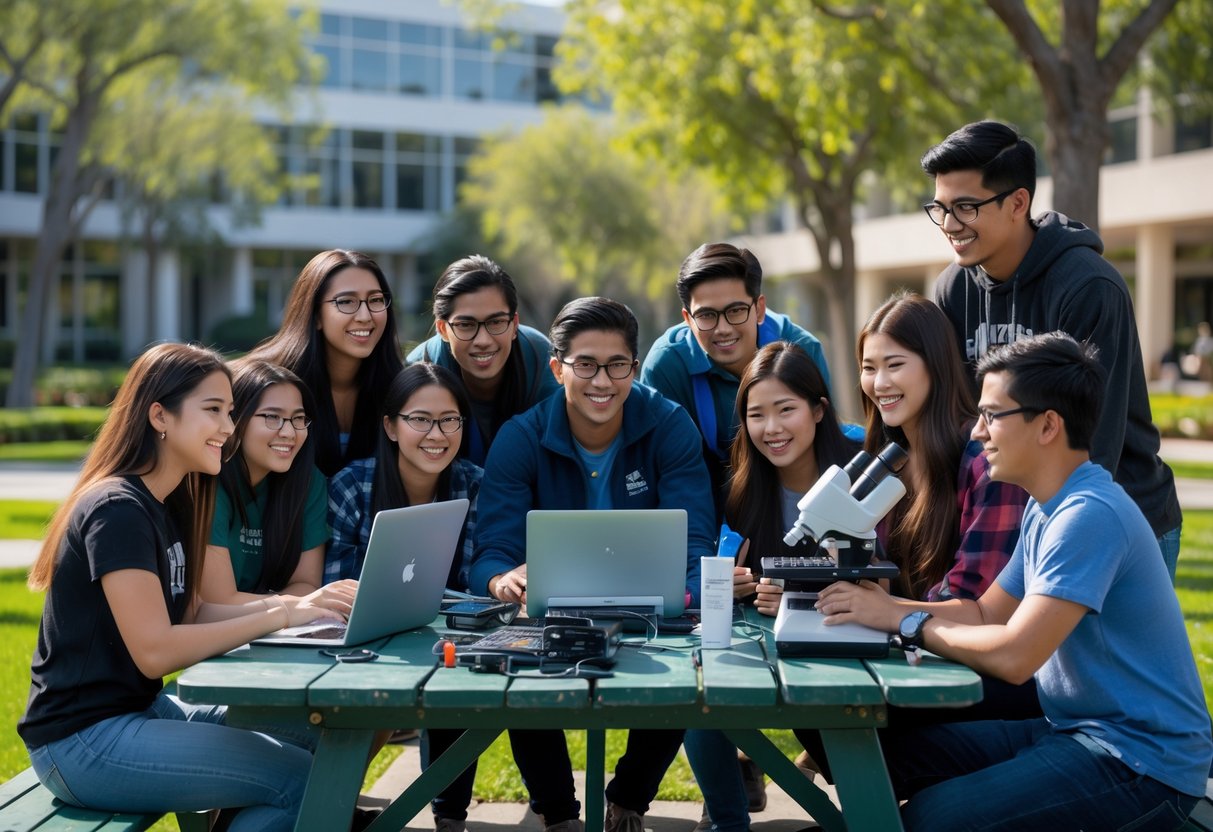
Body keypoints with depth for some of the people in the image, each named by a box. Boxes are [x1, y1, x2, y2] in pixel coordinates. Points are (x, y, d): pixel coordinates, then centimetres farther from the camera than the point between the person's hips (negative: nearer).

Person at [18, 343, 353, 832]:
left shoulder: (166, 504, 10)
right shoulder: (117, 511, -20)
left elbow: (189, 614, 8)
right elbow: (155, 651, -25)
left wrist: (280, 604, -7)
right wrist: (277, 618, -20)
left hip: (141, 708, 10)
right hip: (83, 741, -10)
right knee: (302, 779, -15)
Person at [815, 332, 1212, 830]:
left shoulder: (1089, 515, -23)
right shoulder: (1046, 509, 10)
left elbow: (1012, 655, -29)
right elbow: (985, 613, 13)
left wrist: (906, 622, -15)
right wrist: (884, 606, -2)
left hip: (1140, 758, -9)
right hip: (1070, 729, 9)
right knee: (884, 753, 2)